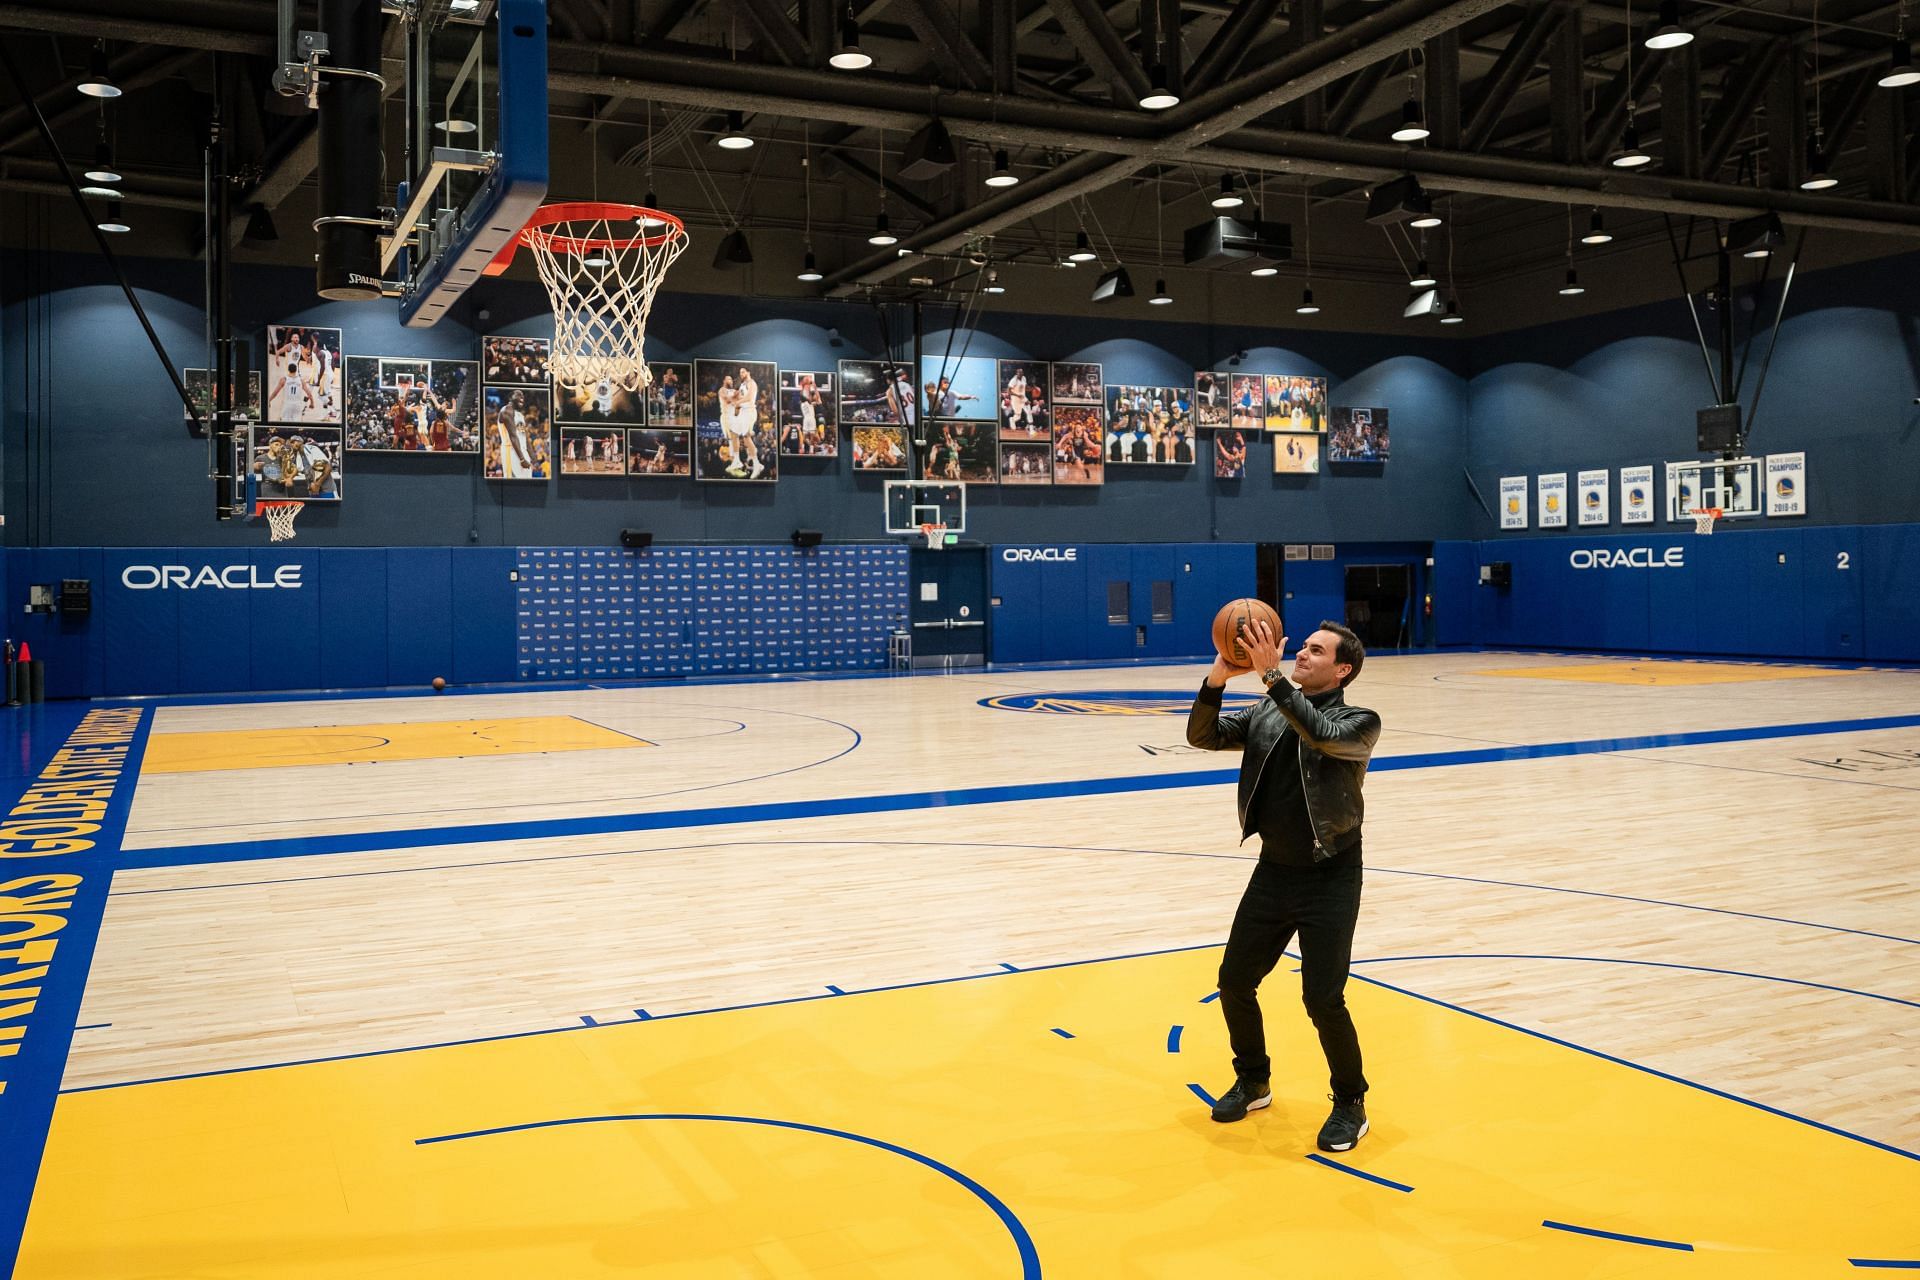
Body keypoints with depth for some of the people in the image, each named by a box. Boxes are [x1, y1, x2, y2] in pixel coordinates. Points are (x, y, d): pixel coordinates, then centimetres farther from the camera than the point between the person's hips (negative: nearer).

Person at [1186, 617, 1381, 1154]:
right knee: (1235, 982, 10)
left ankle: (1350, 1104, 18)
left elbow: (1322, 734, -31)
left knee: (1323, 1000, -6)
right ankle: (1253, 1081, 33)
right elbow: (1202, 736, -5)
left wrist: (1271, 674, -35)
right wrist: (1218, 676, -20)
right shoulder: (1265, 715, 4)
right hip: (1273, 872, 5)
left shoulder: (1360, 723, -10)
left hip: (1330, 878, -5)